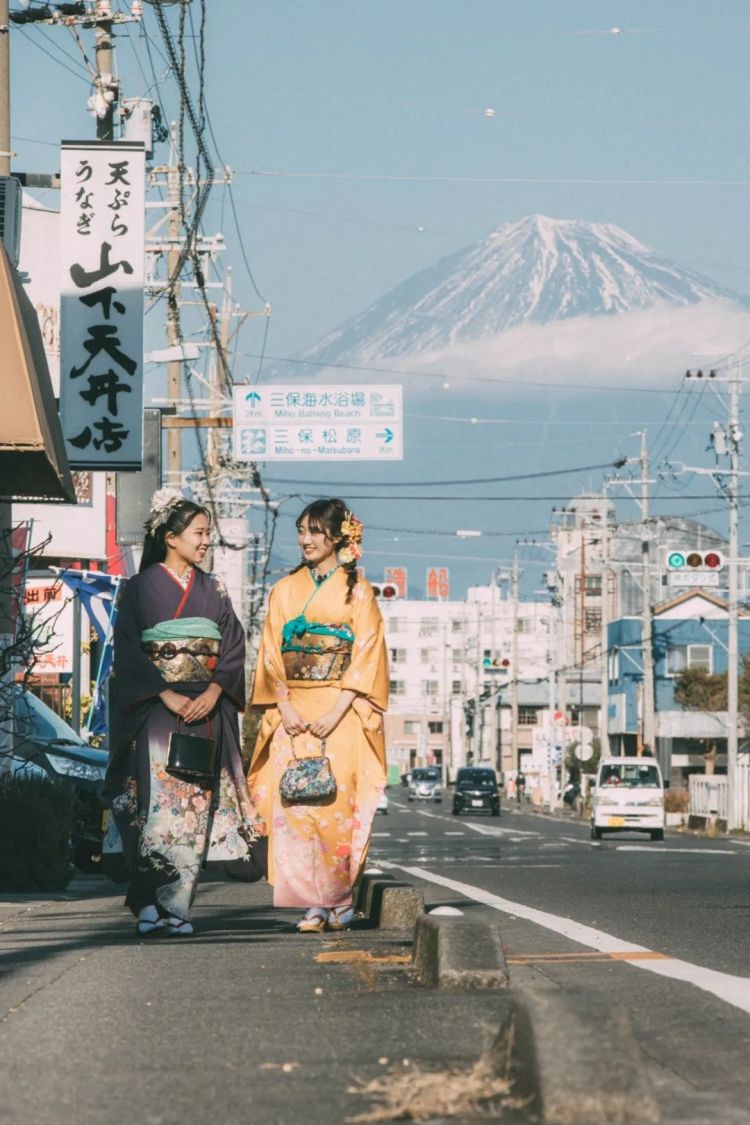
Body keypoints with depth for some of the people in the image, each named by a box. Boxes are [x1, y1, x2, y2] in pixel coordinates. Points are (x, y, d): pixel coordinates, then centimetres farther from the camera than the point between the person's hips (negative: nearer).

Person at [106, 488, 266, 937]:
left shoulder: (213, 590, 14)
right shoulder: (143, 587, 2)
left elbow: (234, 647, 8)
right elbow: (128, 649, -4)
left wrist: (214, 690, -9)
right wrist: (167, 695, -14)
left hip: (206, 709, 4)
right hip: (156, 709, -4)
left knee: (196, 803, -3)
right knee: (159, 799, -11)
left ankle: (178, 905, -1)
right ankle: (151, 904, -9)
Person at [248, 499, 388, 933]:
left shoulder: (357, 591, 2)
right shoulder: (285, 590, 13)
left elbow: (368, 656, -5)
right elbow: (271, 654, 9)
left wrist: (335, 712, -14)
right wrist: (285, 708, -6)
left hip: (341, 713, -3)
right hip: (293, 714, 3)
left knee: (337, 801, -10)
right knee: (294, 803, -7)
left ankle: (341, 898, 1)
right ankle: (314, 904, -4)